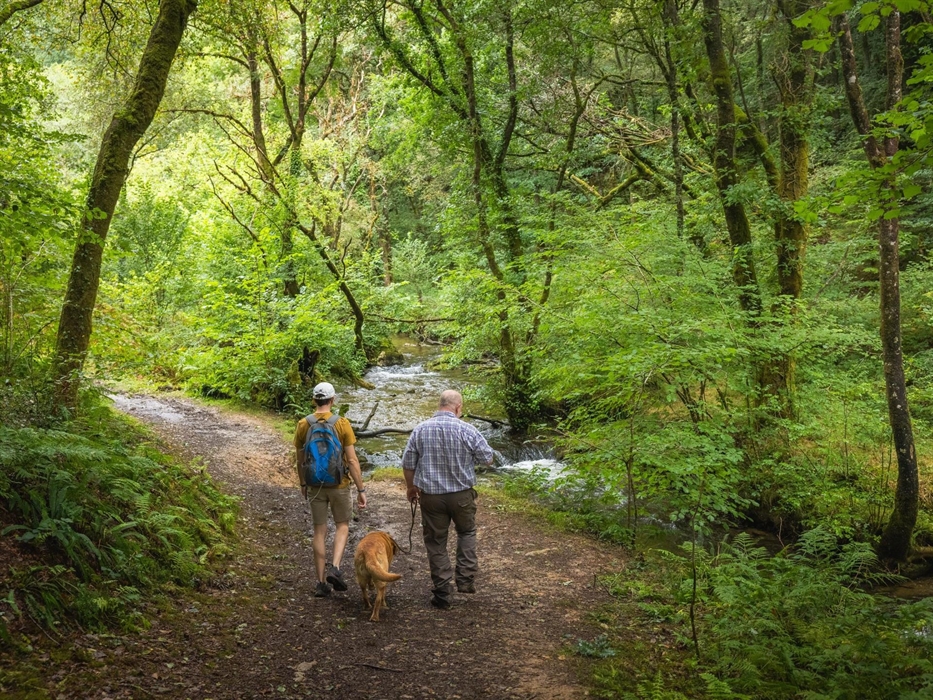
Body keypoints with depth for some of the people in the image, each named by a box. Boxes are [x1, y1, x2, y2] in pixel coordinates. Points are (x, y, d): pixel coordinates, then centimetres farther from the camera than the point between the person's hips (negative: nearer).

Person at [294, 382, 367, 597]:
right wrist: (361, 490, -7)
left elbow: (299, 459, 5)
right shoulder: (342, 424, -12)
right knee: (342, 526, 16)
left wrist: (303, 484, 20)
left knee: (320, 532, 10)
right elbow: (352, 460, -13)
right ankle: (334, 568, -4)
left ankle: (321, 582, 13)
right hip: (339, 485, -2)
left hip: (315, 486, 2)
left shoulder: (303, 424, -4)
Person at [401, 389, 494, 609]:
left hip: (431, 496, 1)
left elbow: (408, 464, 2)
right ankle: (466, 579, 15)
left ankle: (442, 592, 15)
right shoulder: (466, 430, -11)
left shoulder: (420, 430, -4)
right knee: (467, 532, 24)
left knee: (436, 543, 11)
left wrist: (411, 488, 18)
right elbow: (488, 458, -3)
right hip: (462, 494, -1)